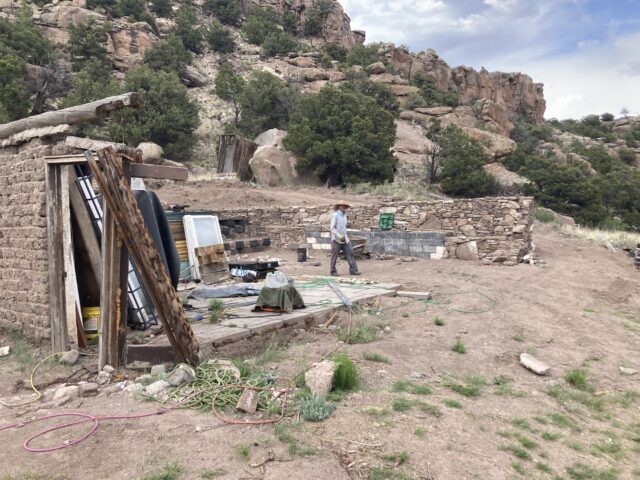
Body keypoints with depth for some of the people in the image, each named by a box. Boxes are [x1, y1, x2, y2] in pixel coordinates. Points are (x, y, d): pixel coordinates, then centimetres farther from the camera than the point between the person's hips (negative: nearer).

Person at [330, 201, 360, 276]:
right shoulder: (335, 215, -10)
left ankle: (353, 270, -1)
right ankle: (333, 271, 12)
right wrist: (339, 236, -24)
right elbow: (332, 228, -15)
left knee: (350, 253, -1)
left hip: (345, 239, 7)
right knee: (334, 256, 2)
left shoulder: (344, 215, 13)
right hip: (336, 239, -7)